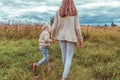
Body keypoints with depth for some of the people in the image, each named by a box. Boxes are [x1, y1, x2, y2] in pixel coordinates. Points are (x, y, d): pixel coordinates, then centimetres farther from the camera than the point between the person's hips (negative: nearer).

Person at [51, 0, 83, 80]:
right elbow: (77, 27, -11)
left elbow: (54, 26, -2)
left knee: (64, 54, 20)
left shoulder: (58, 12, -4)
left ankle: (66, 70, 41)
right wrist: (80, 40, -4)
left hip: (61, 36, 3)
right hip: (71, 37, -2)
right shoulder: (75, 12, -9)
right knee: (69, 56, 1)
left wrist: (53, 36, 15)